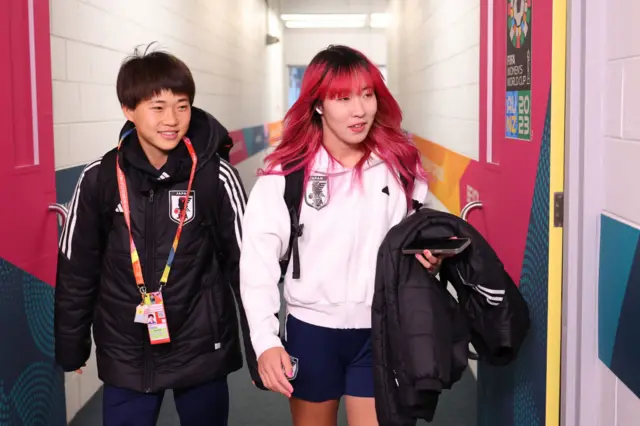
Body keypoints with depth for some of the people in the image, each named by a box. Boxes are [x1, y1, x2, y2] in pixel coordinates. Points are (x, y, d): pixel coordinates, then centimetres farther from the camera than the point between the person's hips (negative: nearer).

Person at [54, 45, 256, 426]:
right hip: (126, 356, 1)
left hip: (202, 351, -1)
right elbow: (77, 269, 4)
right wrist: (71, 344, 9)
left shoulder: (216, 176, -10)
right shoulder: (99, 179, -6)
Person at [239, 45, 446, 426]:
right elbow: (258, 257, -11)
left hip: (380, 332, 1)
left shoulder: (402, 166, -1)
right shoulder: (287, 172, -9)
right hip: (311, 329, 0)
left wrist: (431, 257, -13)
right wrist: (266, 340, -19)